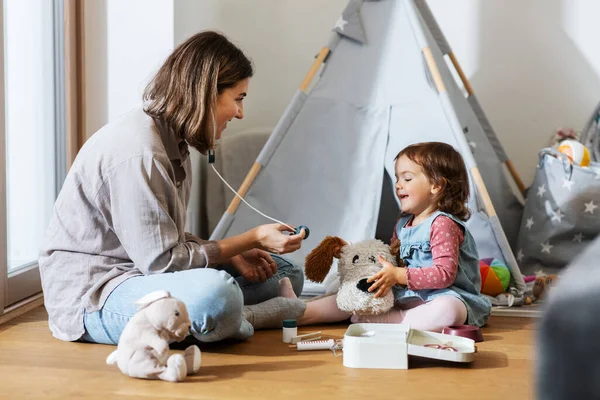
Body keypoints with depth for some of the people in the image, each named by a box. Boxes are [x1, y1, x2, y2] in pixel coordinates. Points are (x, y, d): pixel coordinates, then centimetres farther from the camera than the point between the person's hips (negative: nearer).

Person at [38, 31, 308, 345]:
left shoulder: (173, 142, 8)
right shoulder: (137, 152, -22)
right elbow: (161, 259, -22)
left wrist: (233, 254, -3)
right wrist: (254, 238, -15)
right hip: (91, 297, -10)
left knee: (284, 272, 10)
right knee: (216, 292, -38)